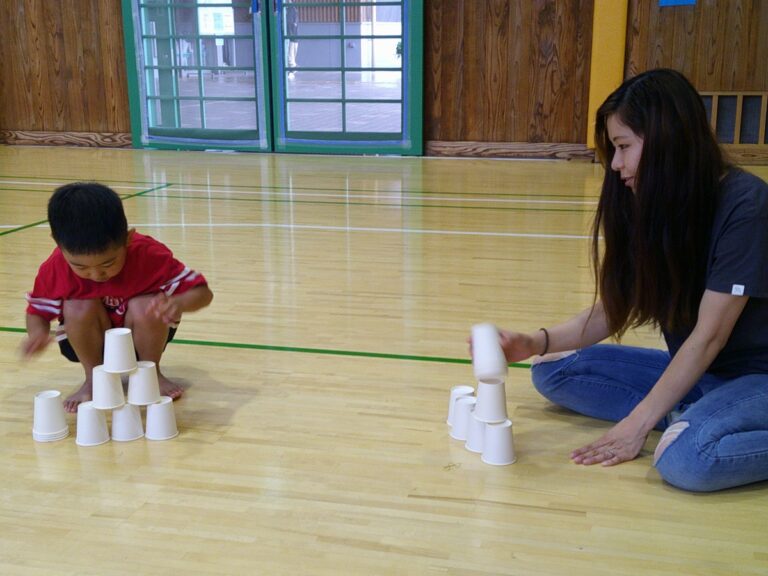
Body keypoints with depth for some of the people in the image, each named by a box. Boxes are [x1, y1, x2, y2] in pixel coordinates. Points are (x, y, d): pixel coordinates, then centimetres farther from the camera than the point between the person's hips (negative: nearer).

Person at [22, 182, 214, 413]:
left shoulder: (149, 254, -29)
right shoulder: (55, 268, -24)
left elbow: (202, 292, -25)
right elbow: (37, 311, -8)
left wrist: (178, 304, -50)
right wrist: (38, 334, -33)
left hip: (141, 337, 0)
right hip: (92, 342, 1)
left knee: (146, 306, -31)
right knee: (80, 308, -29)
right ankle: (94, 379, -5)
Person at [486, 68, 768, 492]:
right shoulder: (647, 208, 0)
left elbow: (708, 336, -21)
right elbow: (610, 311, 1)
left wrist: (637, 425, -20)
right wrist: (537, 342, -16)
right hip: (694, 371, 8)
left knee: (685, 457, -38)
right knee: (554, 371, -4)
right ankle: (689, 416, -9)